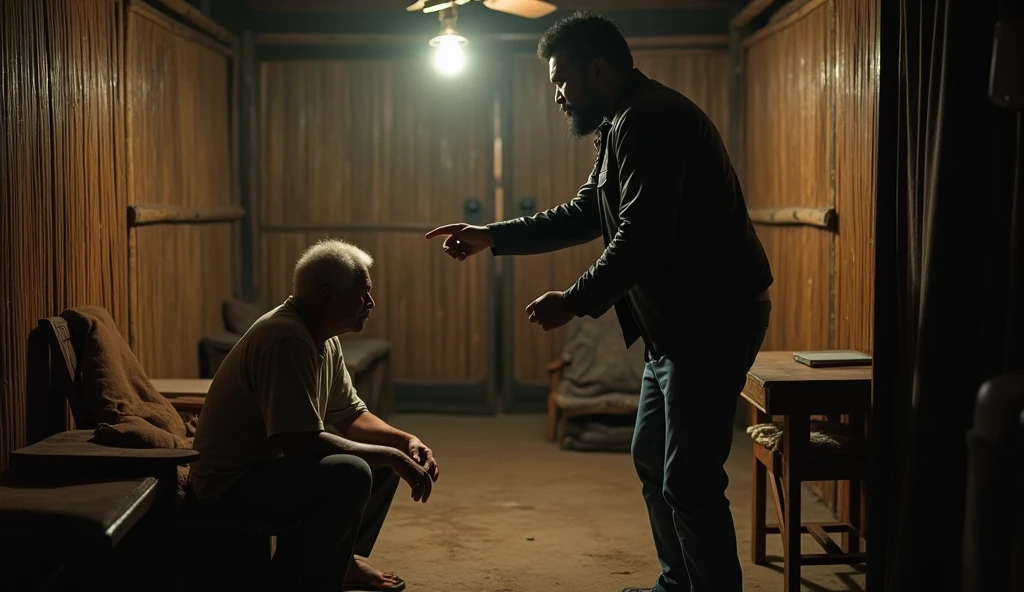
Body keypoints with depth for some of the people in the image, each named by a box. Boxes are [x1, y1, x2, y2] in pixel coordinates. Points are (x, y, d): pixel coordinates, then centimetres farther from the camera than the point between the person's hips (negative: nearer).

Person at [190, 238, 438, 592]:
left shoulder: (325, 340, 6)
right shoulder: (285, 338, -25)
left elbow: (350, 416, 13)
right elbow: (302, 443, -31)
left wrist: (407, 442, -5)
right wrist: (391, 457, -23)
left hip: (274, 465, 10)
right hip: (232, 483, -10)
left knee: (386, 460, 10)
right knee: (351, 474, -30)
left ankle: (339, 560, 17)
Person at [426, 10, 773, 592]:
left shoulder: (649, 120, -17)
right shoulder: (626, 124, 17)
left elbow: (643, 236, -26)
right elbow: (585, 215, 24)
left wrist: (576, 301, -18)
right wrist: (493, 237, 20)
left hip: (713, 318, -11)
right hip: (679, 320, 11)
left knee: (690, 480, -7)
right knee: (652, 458, 19)